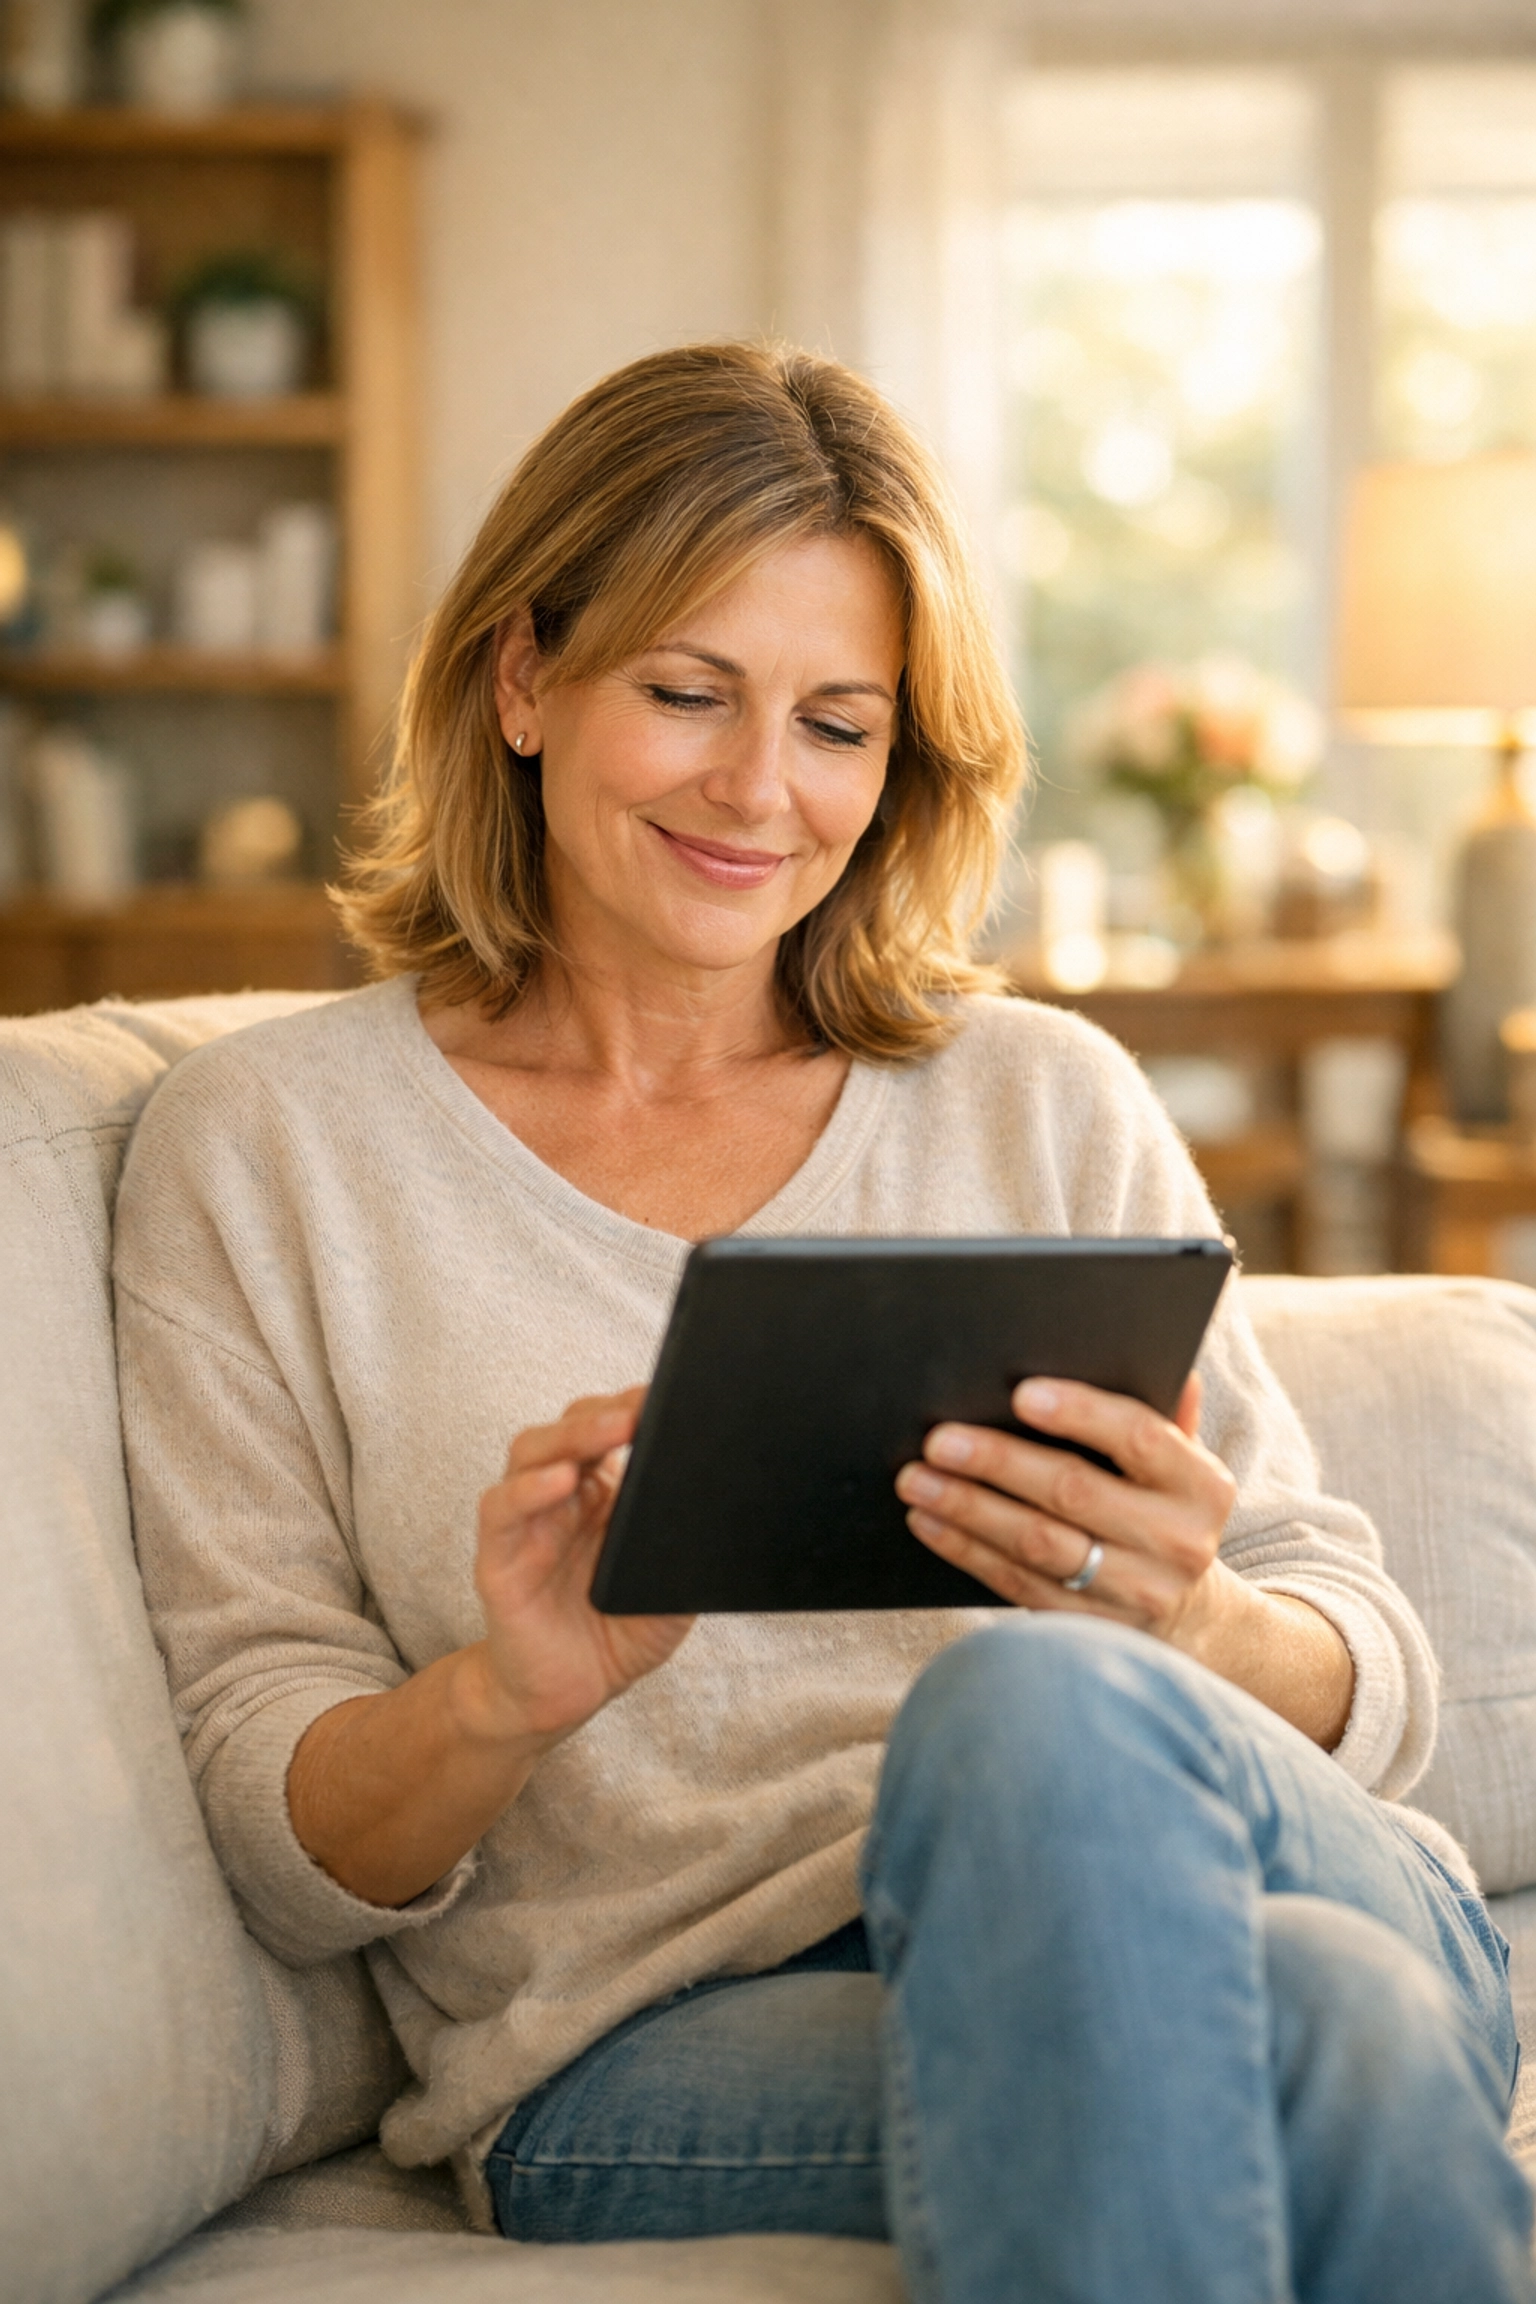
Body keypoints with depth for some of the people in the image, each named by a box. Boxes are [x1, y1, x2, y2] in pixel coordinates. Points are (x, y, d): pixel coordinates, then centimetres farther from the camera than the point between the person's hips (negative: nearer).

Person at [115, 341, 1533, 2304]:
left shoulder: (1048, 1104, 14)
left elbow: (1376, 1684, 11)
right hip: (646, 2060, -4)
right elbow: (280, 1852, 5)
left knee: (1031, 1705, -34)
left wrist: (1191, 1623, -13)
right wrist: (505, 1695, -18)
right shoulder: (263, 1149, 8)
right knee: (1318, 2031, -37)